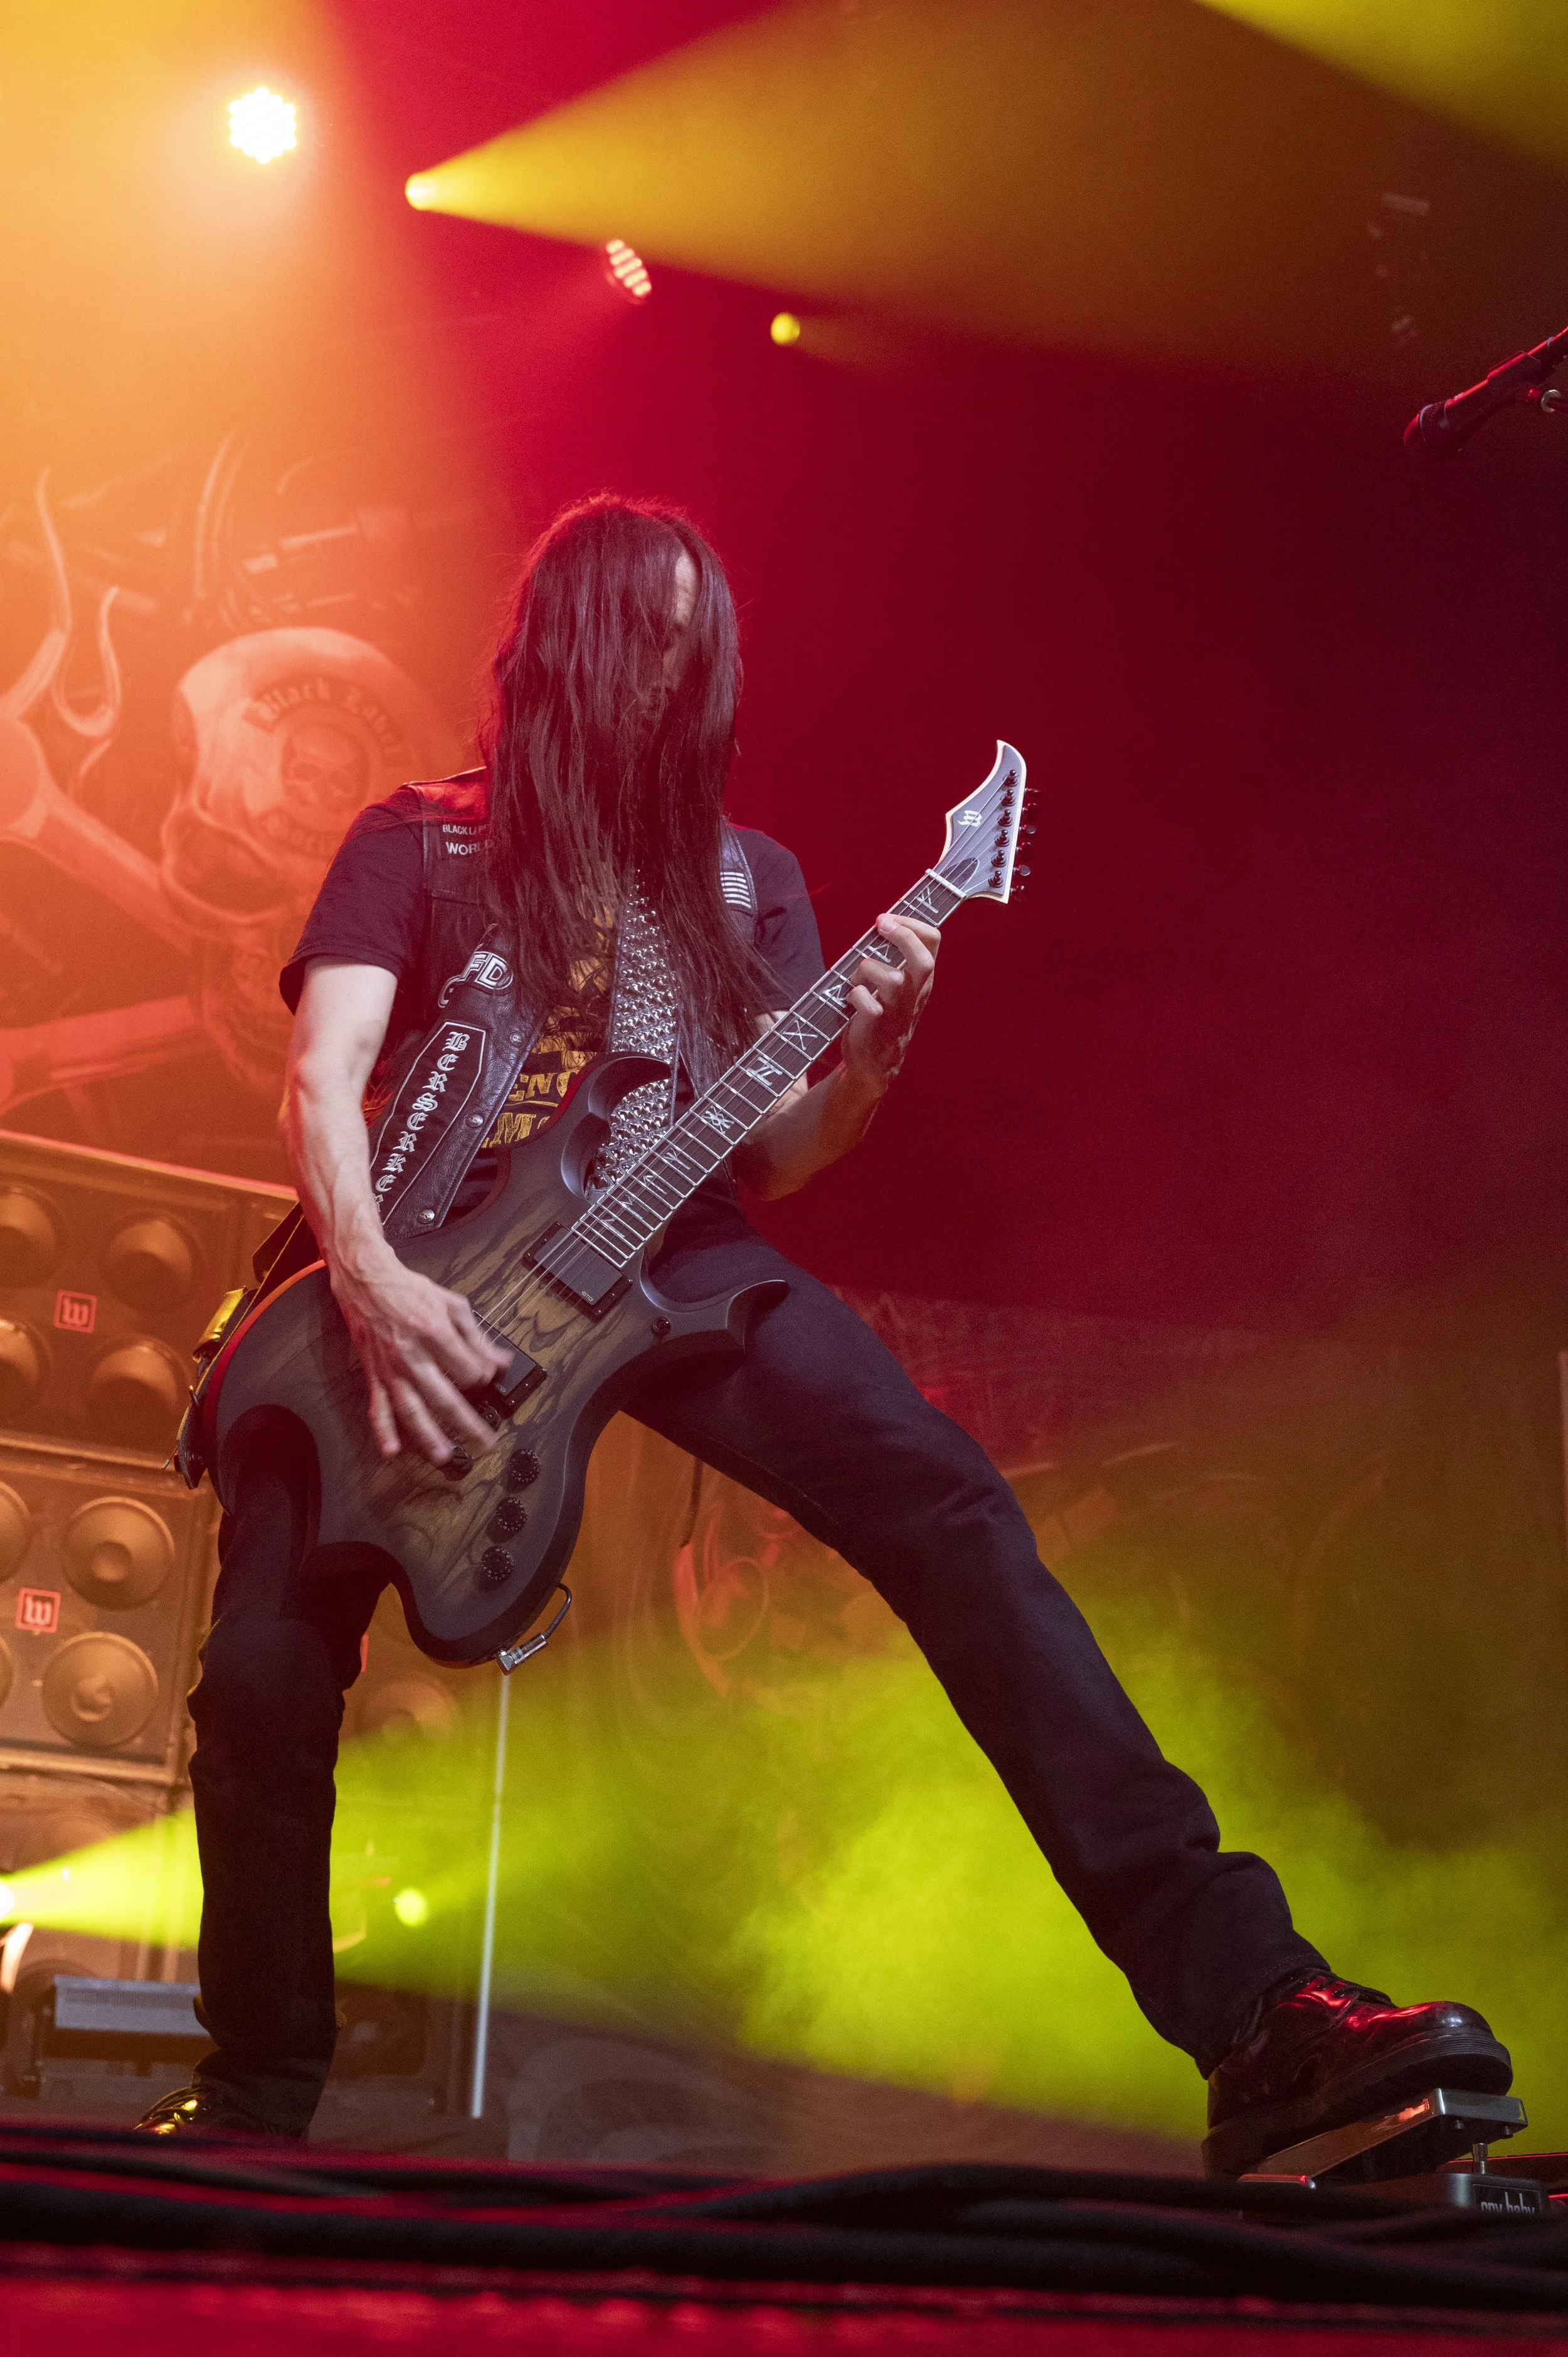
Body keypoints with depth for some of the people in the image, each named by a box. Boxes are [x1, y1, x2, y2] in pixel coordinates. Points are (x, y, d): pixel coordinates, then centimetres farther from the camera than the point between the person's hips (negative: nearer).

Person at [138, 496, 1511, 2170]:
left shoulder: (744, 874, 21)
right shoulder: (416, 842, 13)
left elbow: (772, 1154, 14)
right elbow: (324, 1073, -1)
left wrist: (867, 1058, -10)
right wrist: (371, 1285, -21)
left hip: (666, 1247, 1)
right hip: (431, 1261, -1)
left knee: (949, 1506, -23)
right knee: (264, 1668, -16)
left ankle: (1249, 2001, -29)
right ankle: (256, 2100, 12)